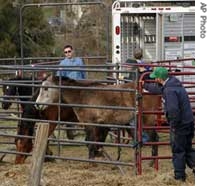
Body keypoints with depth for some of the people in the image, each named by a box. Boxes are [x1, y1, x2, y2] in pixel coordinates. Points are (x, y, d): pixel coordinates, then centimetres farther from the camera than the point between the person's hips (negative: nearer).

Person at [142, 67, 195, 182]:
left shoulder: (169, 90, -23)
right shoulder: (174, 84, 9)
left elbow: (173, 110, -32)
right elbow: (158, 89, 30)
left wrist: (174, 125, -19)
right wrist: (145, 85, 41)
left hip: (180, 125, -9)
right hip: (189, 123, 9)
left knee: (177, 151, 6)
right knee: (187, 148, 19)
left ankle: (179, 175, 15)